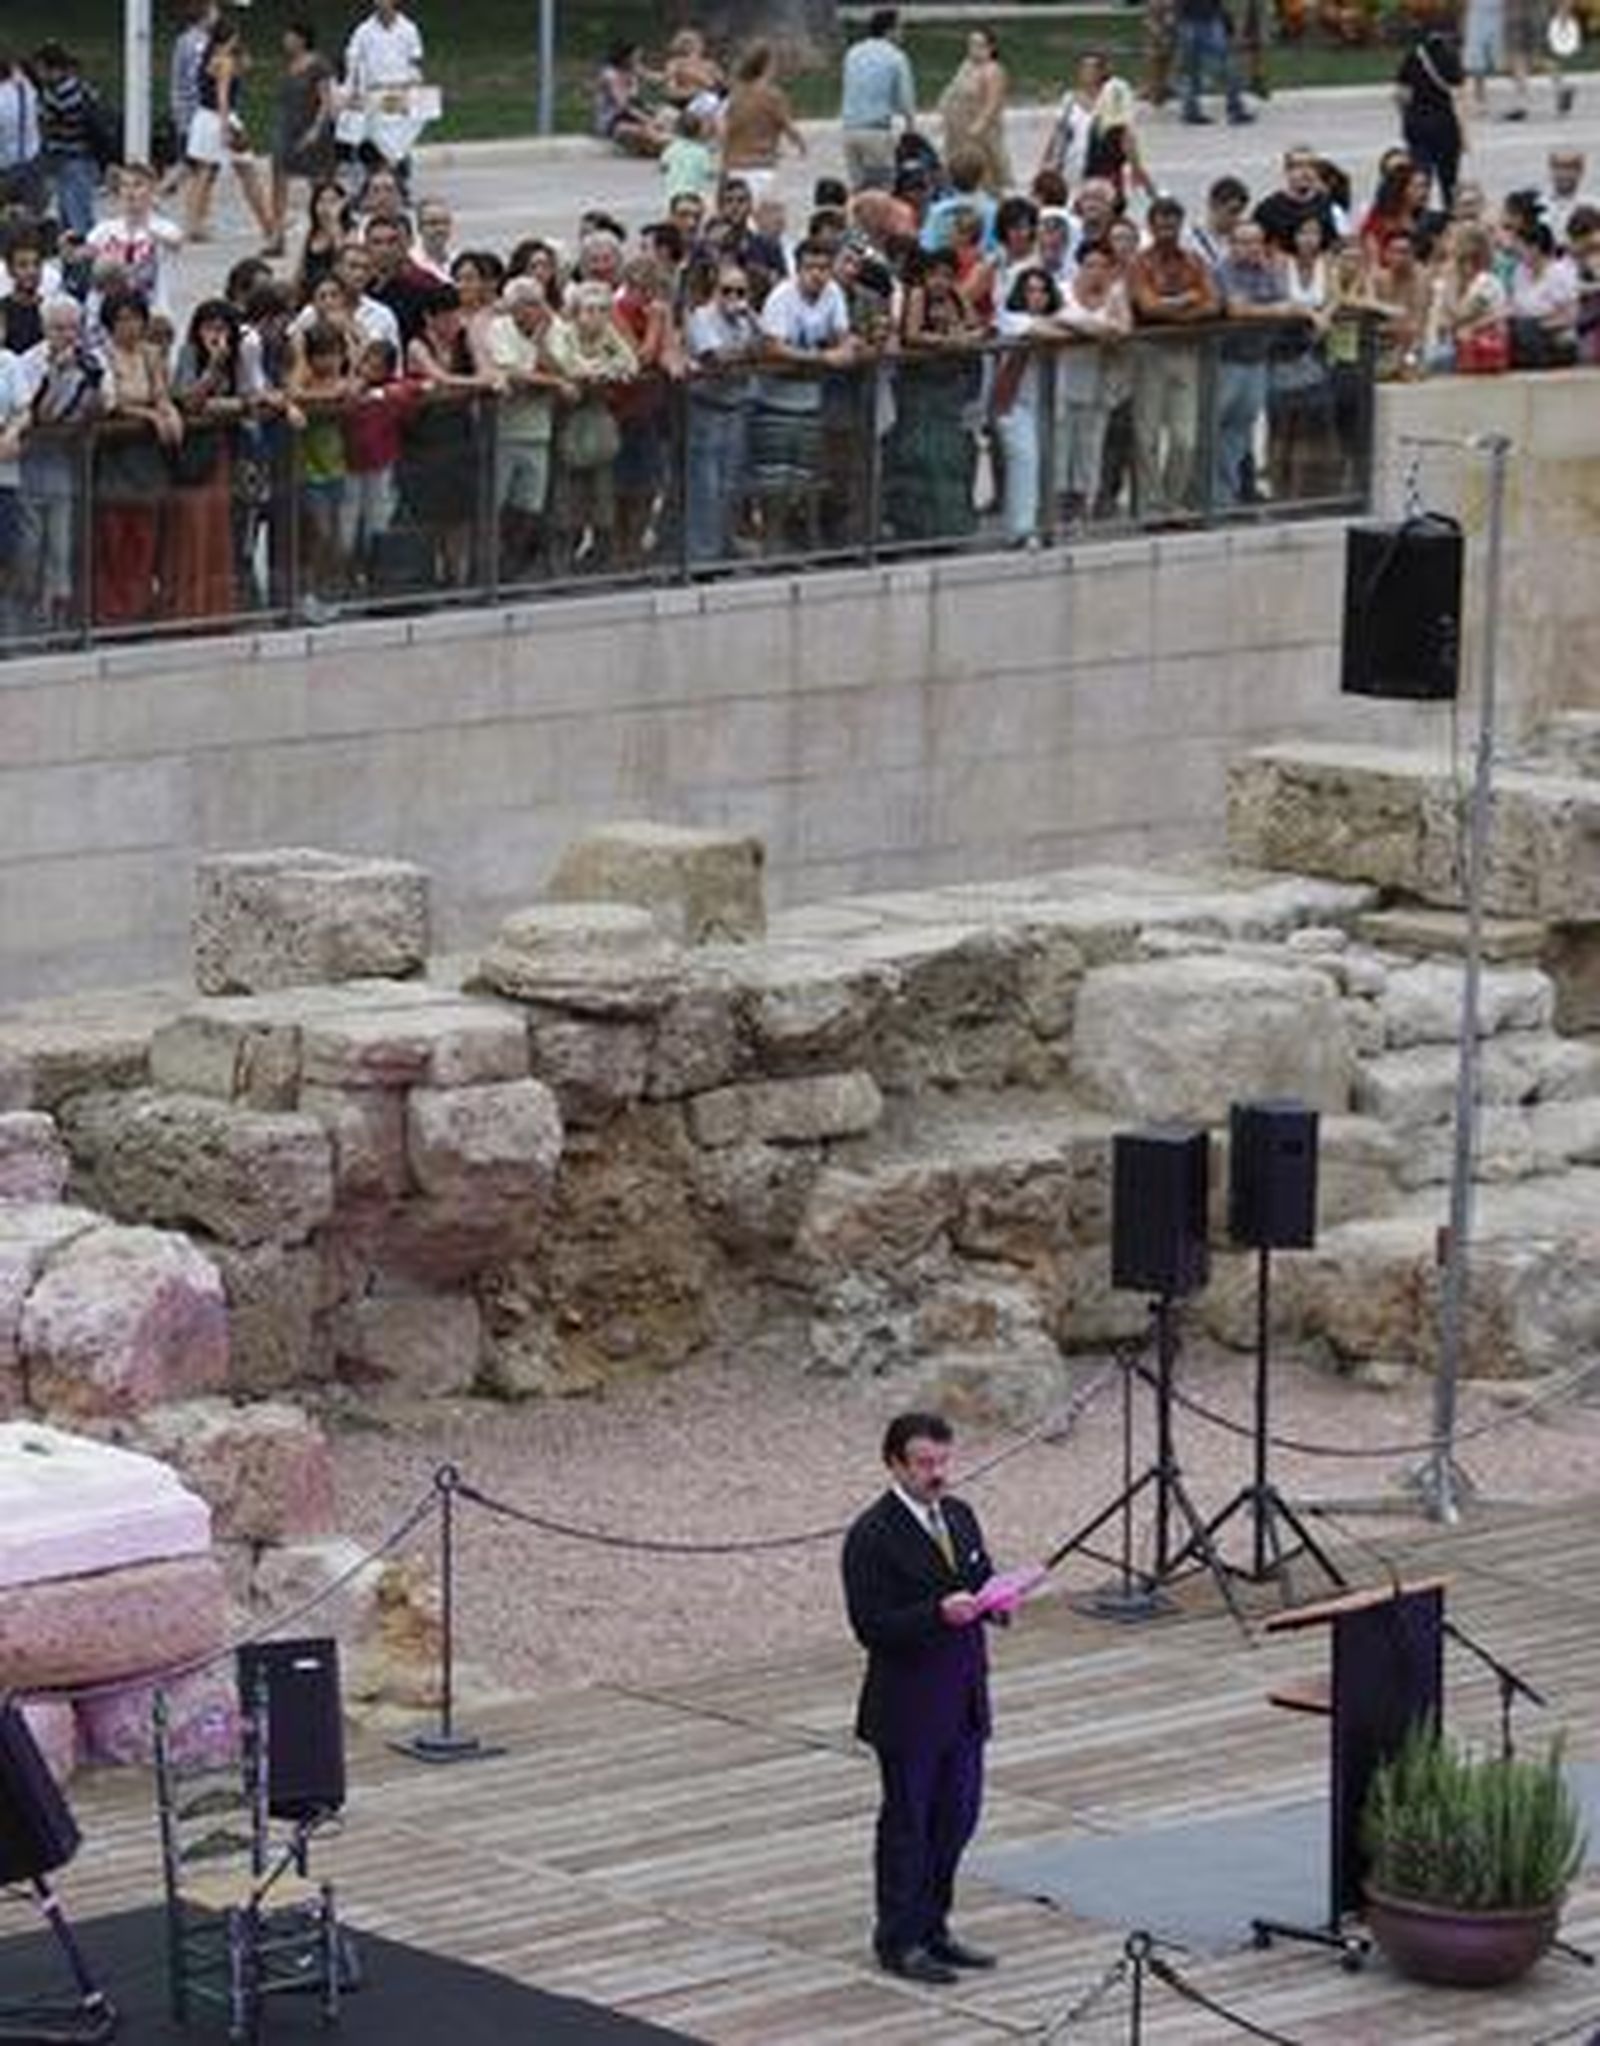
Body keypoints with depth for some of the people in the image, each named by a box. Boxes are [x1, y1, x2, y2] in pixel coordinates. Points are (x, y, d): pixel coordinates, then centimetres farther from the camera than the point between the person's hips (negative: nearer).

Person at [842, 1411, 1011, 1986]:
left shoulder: (960, 1517, 8)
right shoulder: (873, 1537, -16)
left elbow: (980, 1583, 16)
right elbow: (871, 1625, -20)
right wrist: (938, 1613, -31)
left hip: (964, 1701, 7)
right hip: (908, 1707, -7)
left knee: (957, 1817, 14)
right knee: (907, 1821, 4)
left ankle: (932, 1927, 27)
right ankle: (898, 1942, 15)